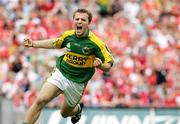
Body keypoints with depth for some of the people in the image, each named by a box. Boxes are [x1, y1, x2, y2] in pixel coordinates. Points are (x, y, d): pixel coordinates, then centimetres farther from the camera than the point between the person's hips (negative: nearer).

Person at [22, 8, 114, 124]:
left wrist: (99, 64, -31)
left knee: (65, 113, 15)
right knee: (40, 100, -20)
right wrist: (34, 44, 13)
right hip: (60, 74, 2)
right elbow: (55, 43, 20)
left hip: (77, 83, -2)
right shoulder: (68, 35, -3)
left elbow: (108, 65, -8)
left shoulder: (96, 43, -15)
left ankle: (78, 108, 49)